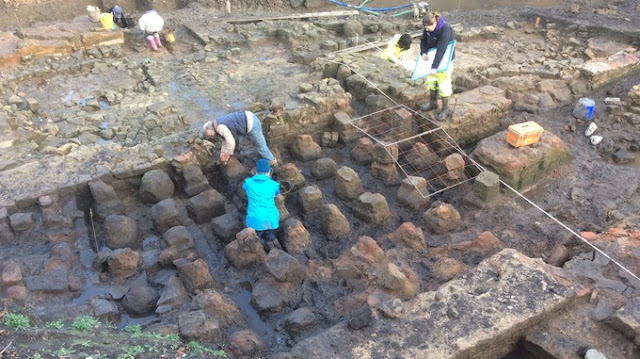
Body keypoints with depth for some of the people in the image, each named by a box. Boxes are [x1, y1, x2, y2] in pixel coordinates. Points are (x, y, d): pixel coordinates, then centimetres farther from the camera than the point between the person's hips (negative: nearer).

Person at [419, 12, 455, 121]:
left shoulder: (446, 30, -32)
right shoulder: (427, 28, -12)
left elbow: (441, 49, -37)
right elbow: (423, 40, 3)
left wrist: (434, 66, -43)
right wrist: (423, 52, -16)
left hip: (445, 60, -7)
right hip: (433, 56, 7)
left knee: (443, 84, -3)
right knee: (431, 80, 16)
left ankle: (445, 109, 11)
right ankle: (433, 103, 35)